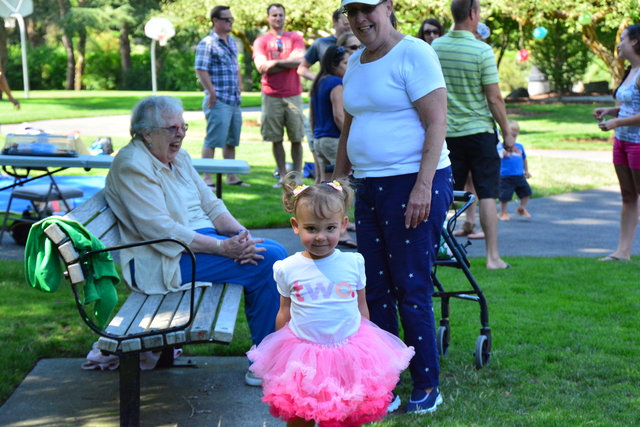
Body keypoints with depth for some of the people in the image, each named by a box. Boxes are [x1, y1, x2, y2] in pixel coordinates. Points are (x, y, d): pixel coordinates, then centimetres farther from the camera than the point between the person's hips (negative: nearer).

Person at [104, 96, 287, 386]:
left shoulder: (178, 157, 13)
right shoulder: (132, 165, -15)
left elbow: (210, 204, 12)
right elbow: (161, 231, -22)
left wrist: (239, 232, -9)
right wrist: (223, 247, -25)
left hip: (202, 239, 9)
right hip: (166, 261, -9)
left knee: (275, 251, -5)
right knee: (266, 262, -20)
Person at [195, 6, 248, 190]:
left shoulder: (231, 43, 17)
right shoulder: (207, 43, -9)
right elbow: (201, 70, -15)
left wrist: (239, 88, 16)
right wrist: (212, 93, -18)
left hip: (234, 100, 8)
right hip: (218, 101, -8)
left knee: (231, 140, 14)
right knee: (213, 140, -7)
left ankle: (231, 177, 23)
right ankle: (206, 178, -3)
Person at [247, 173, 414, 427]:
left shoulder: (353, 263, -4)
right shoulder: (287, 269, -5)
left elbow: (361, 307, 7)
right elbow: (284, 312, 5)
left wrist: (367, 345, 12)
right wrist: (278, 351, 10)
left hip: (350, 354, 0)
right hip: (302, 355, 0)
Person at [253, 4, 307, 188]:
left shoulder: (295, 38, 9)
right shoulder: (261, 41, 8)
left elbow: (300, 60, -8)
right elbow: (262, 67, -6)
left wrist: (275, 62, -5)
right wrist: (288, 62, -5)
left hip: (293, 95, 0)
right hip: (271, 96, 0)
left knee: (296, 138, -1)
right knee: (276, 139, 1)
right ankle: (282, 176, 6)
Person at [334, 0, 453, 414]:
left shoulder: (413, 54, -8)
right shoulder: (355, 63, 16)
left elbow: (436, 123, -15)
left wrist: (423, 186, -21)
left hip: (413, 185, -8)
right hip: (368, 188, 8)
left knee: (411, 291, -4)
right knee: (376, 291, 8)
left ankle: (427, 387, 8)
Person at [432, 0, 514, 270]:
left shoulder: (435, 47, 0)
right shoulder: (482, 51, -14)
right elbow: (494, 98, -12)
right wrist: (507, 132, -3)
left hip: (446, 132, 4)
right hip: (479, 130, -4)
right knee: (487, 195, 2)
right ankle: (492, 256, 4)